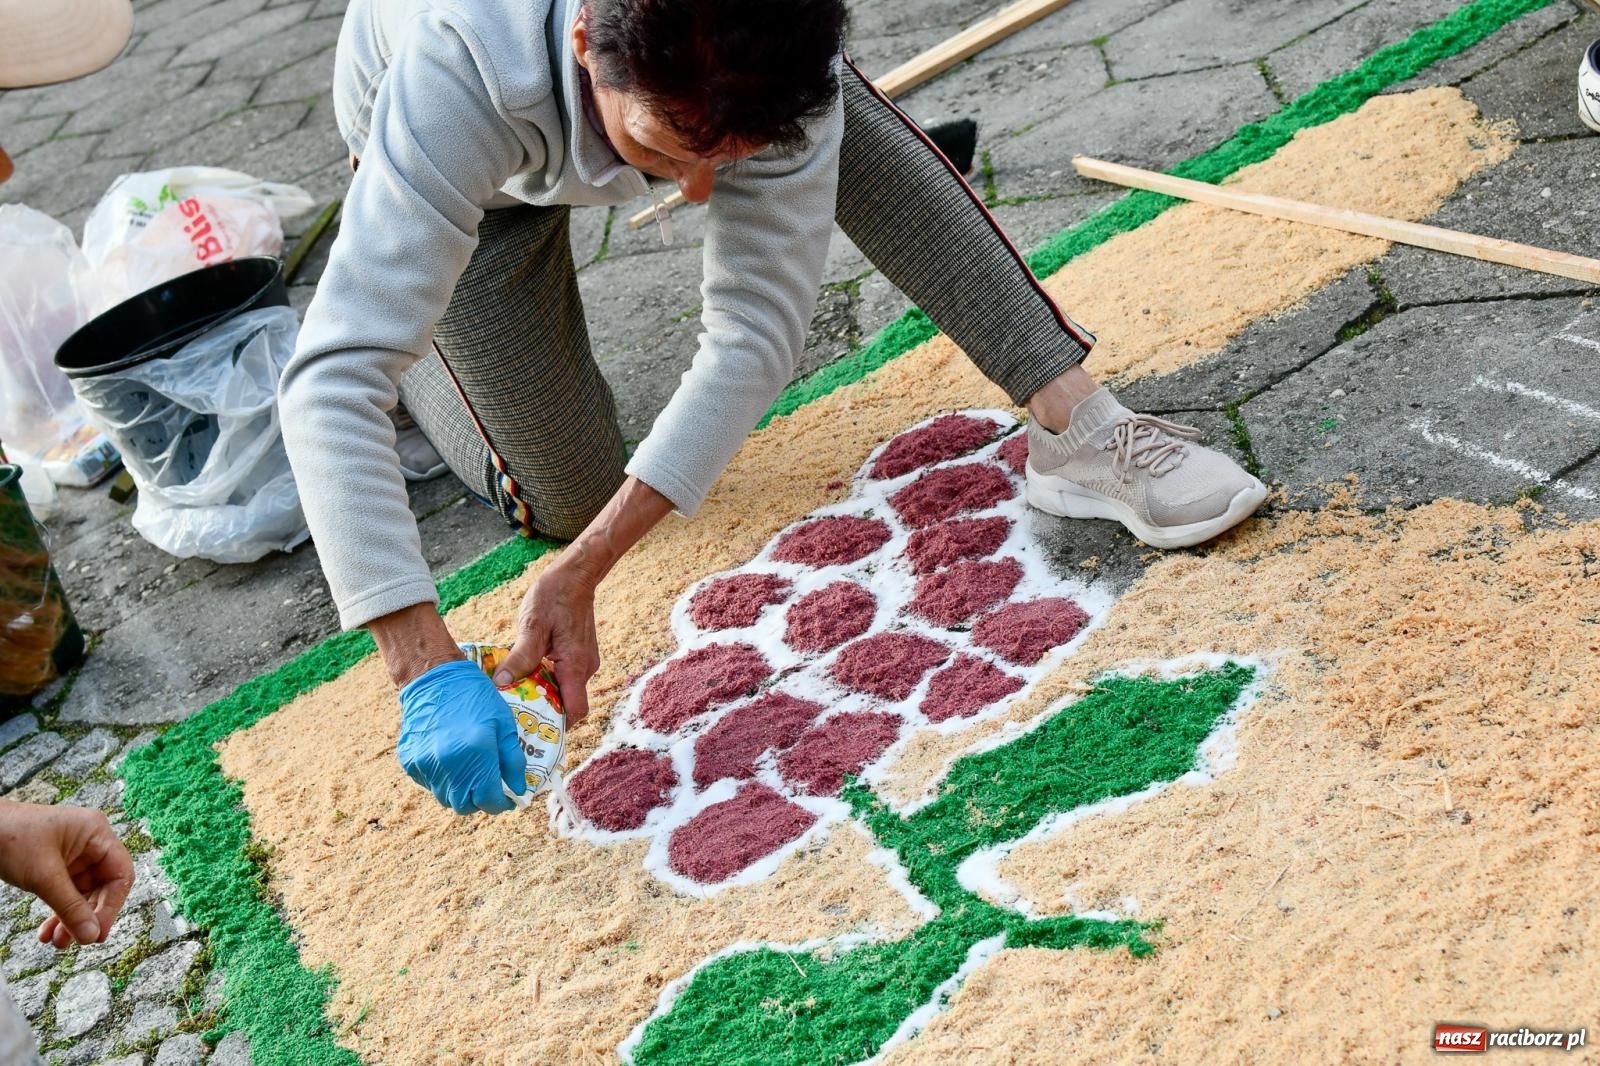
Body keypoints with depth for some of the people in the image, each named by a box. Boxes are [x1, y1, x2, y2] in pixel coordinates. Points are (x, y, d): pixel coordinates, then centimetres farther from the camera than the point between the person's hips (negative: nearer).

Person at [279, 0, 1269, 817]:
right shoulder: (457, 79, -46)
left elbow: (759, 324, -34)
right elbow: (333, 378, -47)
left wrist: (581, 576, -37)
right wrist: (428, 671, -55)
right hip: (480, 168, -1)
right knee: (568, 498, -2)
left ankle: (1075, 422, -22)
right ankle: (428, 328, 24)